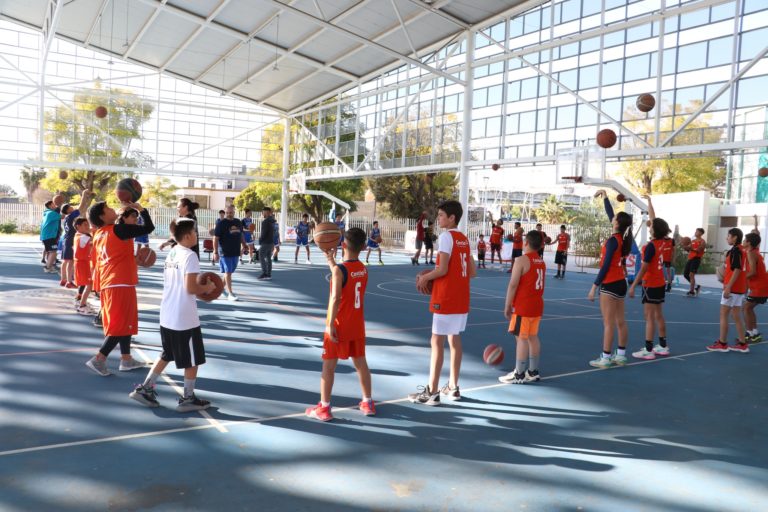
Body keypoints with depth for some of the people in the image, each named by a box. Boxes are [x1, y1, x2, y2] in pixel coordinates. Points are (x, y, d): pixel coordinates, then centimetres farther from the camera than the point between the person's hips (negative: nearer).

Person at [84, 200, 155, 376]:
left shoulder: (98, 235, 13)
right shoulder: (119, 229, -12)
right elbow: (148, 228, -10)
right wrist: (139, 208, -2)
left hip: (108, 283, 9)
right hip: (121, 284, -9)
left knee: (123, 322, 17)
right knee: (122, 324, -3)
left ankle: (126, 359, 22)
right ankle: (99, 359, -7)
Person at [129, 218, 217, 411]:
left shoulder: (171, 253, 11)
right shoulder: (190, 256, -15)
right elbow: (191, 288, -22)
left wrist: (200, 287, 16)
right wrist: (207, 288, -5)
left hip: (167, 316, 8)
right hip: (185, 319, -8)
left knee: (166, 355, 22)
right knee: (193, 359, 7)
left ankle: (145, 389, 22)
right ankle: (188, 399, 15)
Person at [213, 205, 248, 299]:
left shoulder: (238, 222, 10)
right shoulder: (221, 223, -8)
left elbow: (241, 235, 23)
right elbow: (215, 238, -11)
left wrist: (244, 246, 21)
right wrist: (215, 252, -16)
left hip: (236, 252, 6)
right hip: (225, 252, -6)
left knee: (230, 271, 14)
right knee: (227, 272, -4)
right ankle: (230, 293, -2)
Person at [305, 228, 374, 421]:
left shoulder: (340, 270, -17)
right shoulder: (363, 269, 3)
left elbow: (335, 298, -25)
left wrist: (330, 324, -22)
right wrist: (331, 261, 26)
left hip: (339, 326, -6)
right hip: (358, 326, 6)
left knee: (329, 365, 4)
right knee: (360, 362, 16)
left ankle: (324, 408, 10)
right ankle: (368, 403, 26)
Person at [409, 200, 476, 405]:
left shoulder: (446, 236, -13)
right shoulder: (464, 239, 12)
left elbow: (442, 269, -20)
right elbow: (472, 272, 13)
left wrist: (425, 278, -5)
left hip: (445, 298, -8)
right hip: (461, 298, 8)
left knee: (437, 341, -3)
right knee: (454, 339, 14)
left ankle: (431, 392, 1)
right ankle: (453, 387, 22)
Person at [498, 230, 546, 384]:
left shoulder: (522, 260, -14)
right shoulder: (542, 262, 10)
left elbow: (513, 285, -17)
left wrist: (507, 306, -11)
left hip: (523, 307, -8)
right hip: (537, 305, 8)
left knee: (521, 339, -4)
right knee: (533, 337, 14)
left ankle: (519, 375, -1)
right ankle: (533, 372, 20)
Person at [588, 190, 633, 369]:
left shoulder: (613, 240, -17)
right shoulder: (623, 238, 5)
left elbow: (606, 266, -19)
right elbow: (610, 214, 18)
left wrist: (594, 286, -17)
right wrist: (605, 196, 26)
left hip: (610, 284, -8)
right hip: (620, 283, 8)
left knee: (608, 323, -5)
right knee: (620, 321, 11)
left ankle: (605, 358, -1)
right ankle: (621, 355, 18)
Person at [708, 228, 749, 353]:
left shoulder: (735, 250, -15)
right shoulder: (740, 250, 12)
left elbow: (737, 270, -21)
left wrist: (728, 287, -21)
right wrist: (727, 283, 20)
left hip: (733, 288, -9)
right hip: (740, 288, 9)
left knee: (723, 314, -1)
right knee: (736, 316, 13)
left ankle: (722, 343, 3)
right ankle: (742, 344, 16)